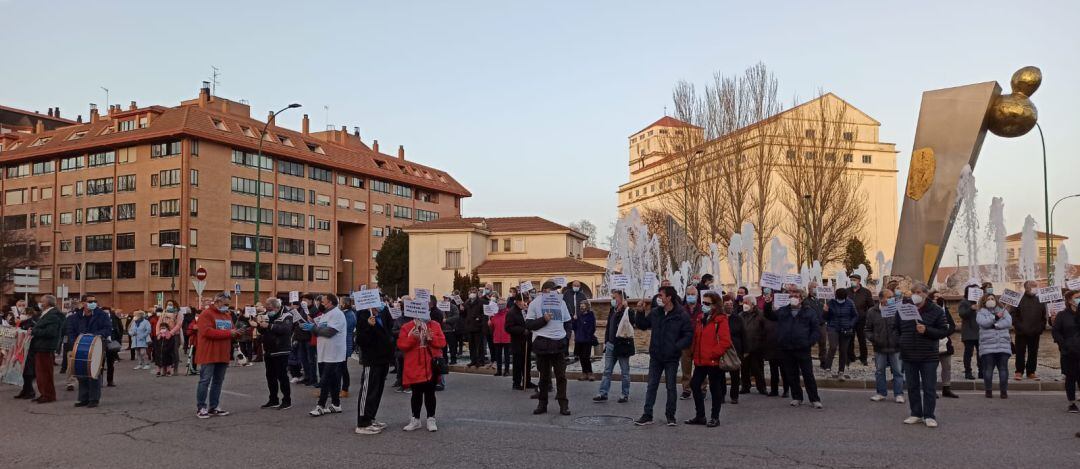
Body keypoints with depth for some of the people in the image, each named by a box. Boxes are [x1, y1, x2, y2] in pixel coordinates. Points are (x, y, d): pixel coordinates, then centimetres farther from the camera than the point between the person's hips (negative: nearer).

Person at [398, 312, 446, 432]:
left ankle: (431, 420, 14)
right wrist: (413, 338, -21)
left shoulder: (435, 325, 4)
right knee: (416, 393, 9)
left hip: (431, 366, 0)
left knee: (430, 392, 6)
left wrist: (431, 338, -18)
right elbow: (401, 345, -6)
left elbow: (442, 342, -2)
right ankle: (415, 420, 20)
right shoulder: (406, 327, 1)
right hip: (415, 367, 0)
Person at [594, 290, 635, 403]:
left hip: (622, 346, -7)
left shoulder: (628, 312, -13)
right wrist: (606, 341, 15)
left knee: (624, 372, 6)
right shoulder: (613, 311, 10)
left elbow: (630, 329, -22)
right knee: (607, 371, 8)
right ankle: (603, 393, 12)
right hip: (611, 345, 7)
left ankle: (625, 395, 16)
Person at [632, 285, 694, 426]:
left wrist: (677, 346, -21)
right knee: (651, 386, 7)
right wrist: (640, 313, -3)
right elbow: (641, 325, 13)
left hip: (672, 358, -4)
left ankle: (670, 416, 20)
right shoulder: (655, 312, 2)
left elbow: (689, 335, -11)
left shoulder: (681, 315, -11)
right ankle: (647, 415, 13)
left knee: (671, 387, 7)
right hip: (655, 357, 4)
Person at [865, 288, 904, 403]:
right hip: (879, 348, 2)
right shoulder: (872, 311, 2)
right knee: (879, 371, 10)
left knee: (898, 371, 5)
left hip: (895, 347, -2)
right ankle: (881, 393, 23)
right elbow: (868, 329, 9)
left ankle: (899, 394, 16)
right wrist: (872, 338, -8)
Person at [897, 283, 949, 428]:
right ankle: (916, 414, 18)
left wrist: (926, 330, -18)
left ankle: (929, 416, 8)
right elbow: (897, 330, 17)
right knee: (912, 387, 9)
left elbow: (943, 332, -6)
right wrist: (902, 343, 6)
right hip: (908, 356, 3)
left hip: (928, 357, -3)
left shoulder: (936, 311, -2)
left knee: (929, 388, 0)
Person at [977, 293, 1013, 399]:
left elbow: (1008, 322, -3)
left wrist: (995, 325, -10)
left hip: (1003, 345, 2)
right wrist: (996, 317, -11)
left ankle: (1004, 391, 8)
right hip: (987, 346, -2)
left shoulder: (1003, 311, 15)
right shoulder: (981, 313, 9)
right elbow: (984, 323, -11)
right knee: (988, 368, 0)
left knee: (1003, 368, 1)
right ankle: (988, 390, 8)